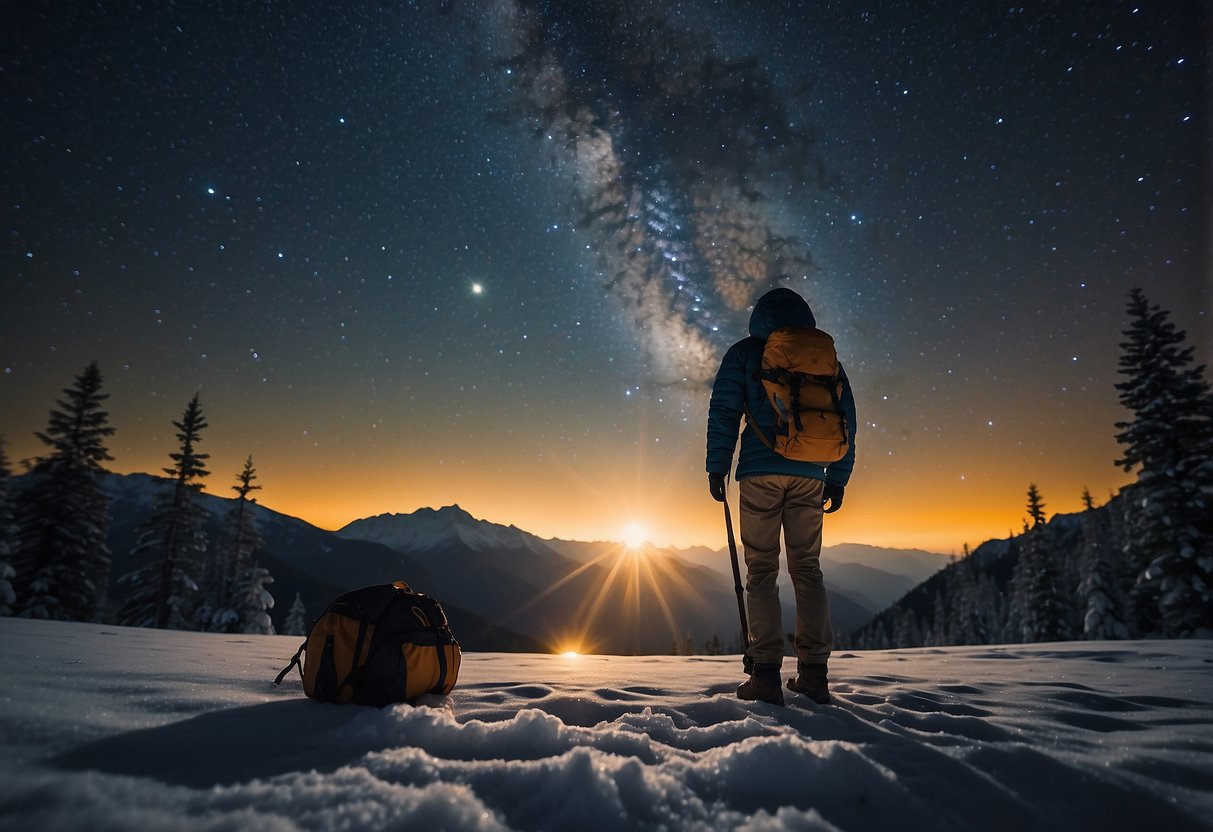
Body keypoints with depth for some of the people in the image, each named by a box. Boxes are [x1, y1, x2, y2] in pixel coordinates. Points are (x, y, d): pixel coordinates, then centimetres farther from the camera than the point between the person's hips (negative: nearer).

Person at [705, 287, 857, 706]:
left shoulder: (745, 352, 8)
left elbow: (724, 410, -1)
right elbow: (845, 419, 14)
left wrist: (717, 467, 2)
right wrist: (838, 479, 16)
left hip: (760, 471, -3)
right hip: (809, 473, 3)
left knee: (761, 570, 1)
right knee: (807, 569, 9)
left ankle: (766, 672, -3)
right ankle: (813, 672, 9)